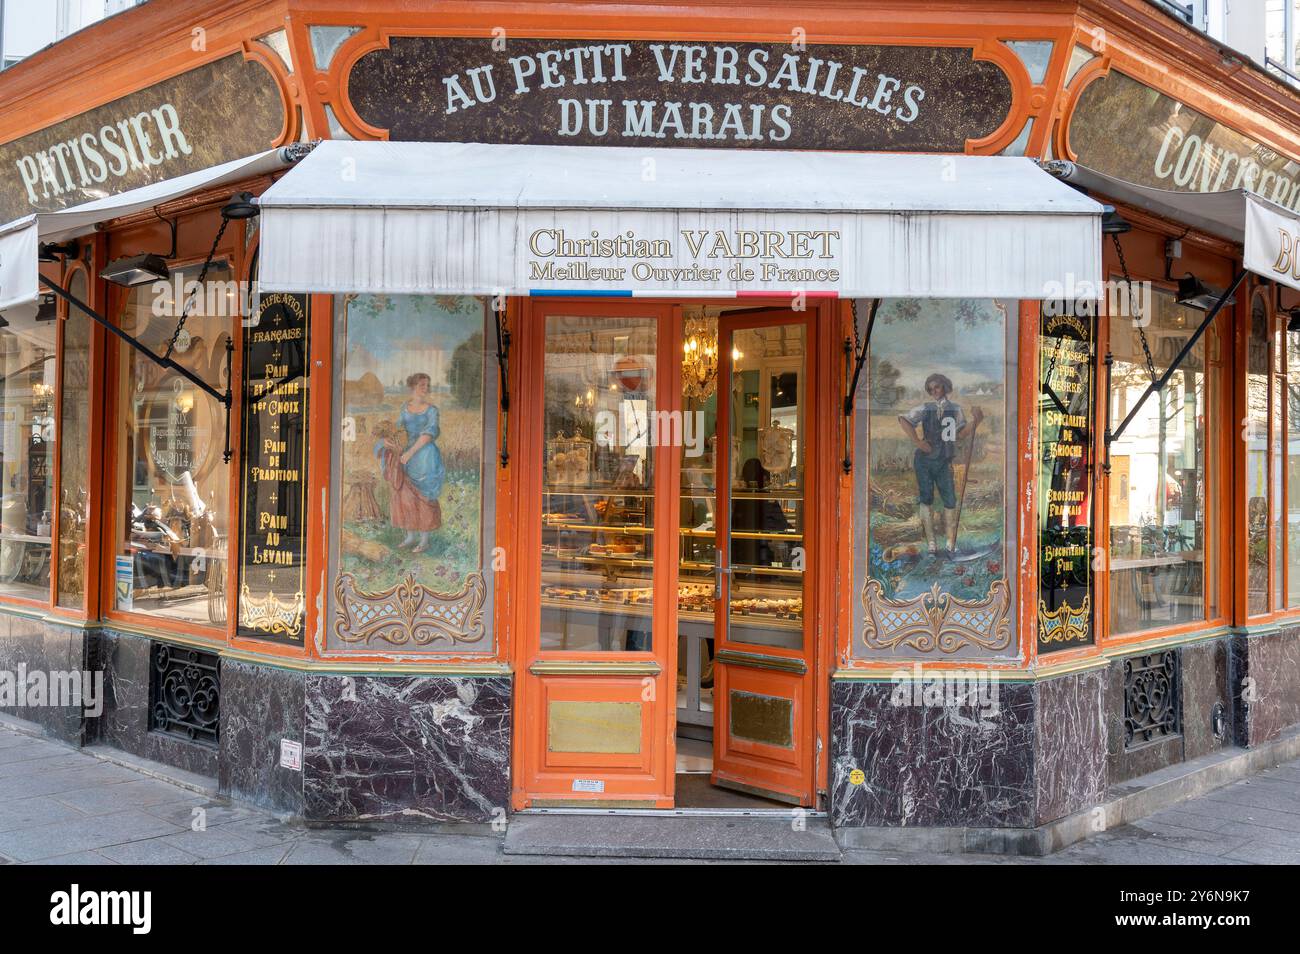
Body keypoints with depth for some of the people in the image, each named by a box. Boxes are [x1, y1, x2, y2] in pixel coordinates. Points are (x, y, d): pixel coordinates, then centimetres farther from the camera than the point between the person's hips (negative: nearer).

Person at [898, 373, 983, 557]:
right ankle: (931, 542, 9)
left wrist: (976, 420, -10)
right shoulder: (926, 408, -5)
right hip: (924, 460, -3)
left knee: (950, 501, 1)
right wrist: (918, 442, -22)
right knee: (926, 499, 3)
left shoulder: (955, 408, 7)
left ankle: (950, 542, 11)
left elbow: (961, 433, 6)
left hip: (944, 462, 3)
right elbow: (903, 419, -17)